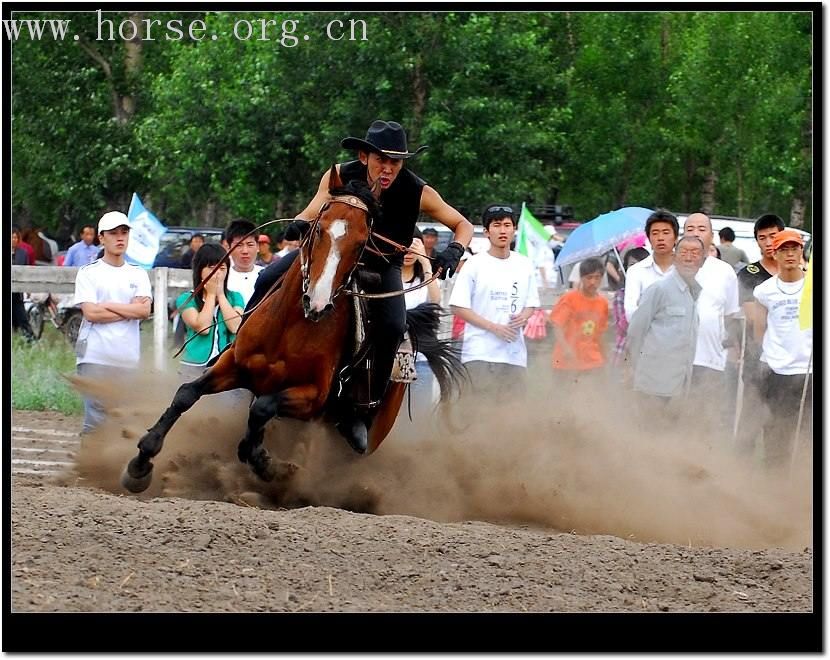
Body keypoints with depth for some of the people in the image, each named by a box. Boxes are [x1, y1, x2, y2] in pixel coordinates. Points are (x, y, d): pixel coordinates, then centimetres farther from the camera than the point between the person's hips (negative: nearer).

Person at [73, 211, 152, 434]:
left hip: (129, 358, 3)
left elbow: (144, 311, -3)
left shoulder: (138, 274, 13)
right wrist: (130, 310, -4)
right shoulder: (88, 273, 4)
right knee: (95, 419, -8)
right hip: (96, 358, -3)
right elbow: (91, 313, -9)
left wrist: (108, 305, -7)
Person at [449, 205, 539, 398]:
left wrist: (523, 317, -5)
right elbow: (458, 307, -5)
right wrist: (494, 327, -14)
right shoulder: (475, 264, -3)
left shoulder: (525, 265, 12)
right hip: (481, 353, -5)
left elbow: (531, 304, 21)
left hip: (515, 353, 5)